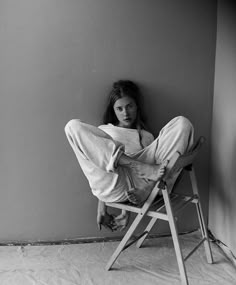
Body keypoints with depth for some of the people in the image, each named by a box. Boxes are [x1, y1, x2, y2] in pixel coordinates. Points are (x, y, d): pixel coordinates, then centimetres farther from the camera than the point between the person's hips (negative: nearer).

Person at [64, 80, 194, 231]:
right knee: (73, 126, -15)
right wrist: (102, 209, 8)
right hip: (113, 185, -1)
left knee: (182, 123, -5)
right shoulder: (103, 131, 29)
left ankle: (148, 188, -24)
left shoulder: (146, 136, 30)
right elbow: (100, 162, 19)